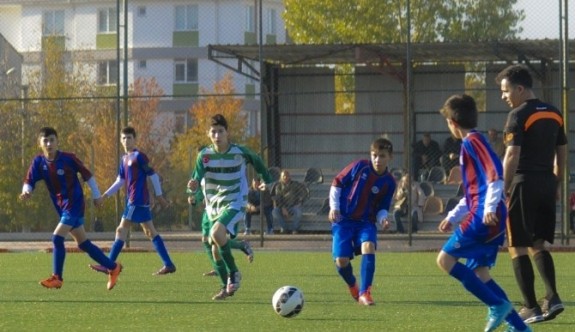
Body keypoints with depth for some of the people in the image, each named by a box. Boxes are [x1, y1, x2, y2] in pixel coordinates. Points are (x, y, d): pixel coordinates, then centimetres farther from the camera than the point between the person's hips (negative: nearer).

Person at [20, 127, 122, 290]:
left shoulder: (68, 158, -15)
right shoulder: (38, 162, -4)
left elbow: (87, 175, -4)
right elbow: (29, 182, -7)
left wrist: (96, 195, 3)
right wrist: (26, 191, -30)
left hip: (74, 204, -6)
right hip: (62, 207, 6)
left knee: (57, 238, -18)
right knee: (83, 243, 13)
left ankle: (57, 278, -8)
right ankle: (113, 267, 26)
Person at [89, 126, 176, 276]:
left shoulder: (139, 156, -10)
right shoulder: (125, 158, 16)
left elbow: (153, 175, -9)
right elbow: (120, 180, 21)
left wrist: (159, 196, -8)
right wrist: (105, 195, 16)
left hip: (137, 201, -9)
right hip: (132, 200, 9)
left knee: (122, 230, -8)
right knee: (150, 231, 8)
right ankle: (168, 264, 8)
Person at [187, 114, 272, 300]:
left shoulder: (239, 152, -10)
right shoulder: (205, 155, -7)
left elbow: (257, 161, 11)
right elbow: (196, 179, -14)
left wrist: (266, 180, 18)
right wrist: (192, 187, -37)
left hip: (234, 203, -4)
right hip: (213, 205, 4)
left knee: (216, 233, -30)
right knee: (216, 251, 7)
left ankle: (233, 273, -14)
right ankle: (228, 287, 26)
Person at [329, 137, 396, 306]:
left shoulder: (389, 182, -3)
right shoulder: (360, 167, -9)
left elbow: (382, 208, 7)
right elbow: (337, 183, 1)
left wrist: (383, 219, -15)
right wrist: (334, 207, -5)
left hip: (366, 221, 1)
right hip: (344, 219, -1)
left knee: (368, 246, -30)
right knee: (341, 261, -12)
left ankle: (364, 293, -22)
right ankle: (352, 285, 23)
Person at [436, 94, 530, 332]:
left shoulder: (472, 142, -8)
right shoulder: (471, 144, 23)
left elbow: (496, 173, -21)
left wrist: (490, 208, -28)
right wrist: (453, 217, 30)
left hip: (484, 218, -10)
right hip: (492, 221, 10)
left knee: (445, 259, -7)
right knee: (478, 271, 10)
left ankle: (497, 305, -13)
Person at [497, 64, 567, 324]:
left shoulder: (519, 115, -12)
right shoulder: (554, 114, 11)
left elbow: (512, 156, -18)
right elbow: (562, 152, 16)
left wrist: (503, 189, -12)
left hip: (524, 184, -7)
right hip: (547, 184, 7)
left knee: (518, 247, 1)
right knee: (538, 244, 17)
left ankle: (531, 307, -1)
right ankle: (552, 297, 2)